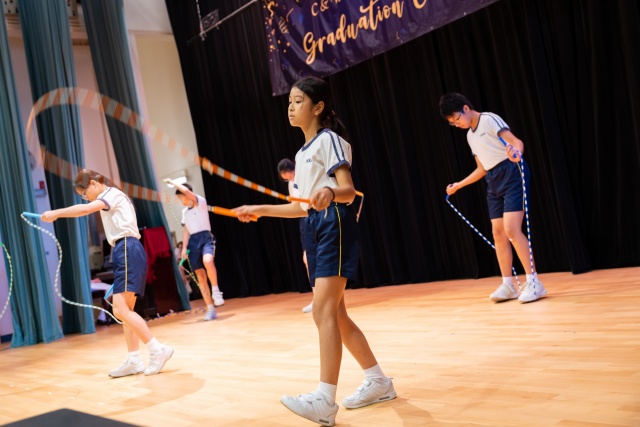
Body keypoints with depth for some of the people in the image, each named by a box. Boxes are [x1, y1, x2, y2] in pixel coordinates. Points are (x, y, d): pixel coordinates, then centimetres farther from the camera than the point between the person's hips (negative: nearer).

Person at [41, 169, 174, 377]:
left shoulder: (112, 193, -3)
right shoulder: (114, 198, 26)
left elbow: (86, 209, -22)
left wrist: (55, 213, -16)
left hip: (127, 252, -10)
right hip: (128, 252, 10)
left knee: (120, 310, -14)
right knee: (125, 310, 7)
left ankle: (158, 350, -14)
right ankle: (134, 360, 8)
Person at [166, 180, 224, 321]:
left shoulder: (201, 202, 0)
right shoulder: (184, 211, 20)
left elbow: (186, 190, -16)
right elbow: (186, 230, 18)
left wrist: (172, 182, -2)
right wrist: (184, 248, 6)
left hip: (205, 238, -6)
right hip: (193, 241, 6)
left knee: (207, 261, -37)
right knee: (200, 276, -2)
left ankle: (216, 290, -22)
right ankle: (210, 309, -1)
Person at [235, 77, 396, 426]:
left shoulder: (329, 139, -4)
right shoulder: (302, 154, 21)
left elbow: (349, 191, -15)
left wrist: (330, 192, -38)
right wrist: (260, 210, 21)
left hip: (334, 225, -9)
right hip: (314, 230, 10)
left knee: (324, 311, -18)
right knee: (334, 315, 9)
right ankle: (378, 381, 20)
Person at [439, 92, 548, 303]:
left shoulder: (489, 119, -6)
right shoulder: (470, 136, 18)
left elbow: (516, 141, -19)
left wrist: (516, 152, -42)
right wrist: (458, 185, 25)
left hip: (511, 175, -8)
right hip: (494, 183, 8)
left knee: (511, 230, -17)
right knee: (498, 233, 5)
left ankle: (534, 282, -12)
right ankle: (508, 285, 11)